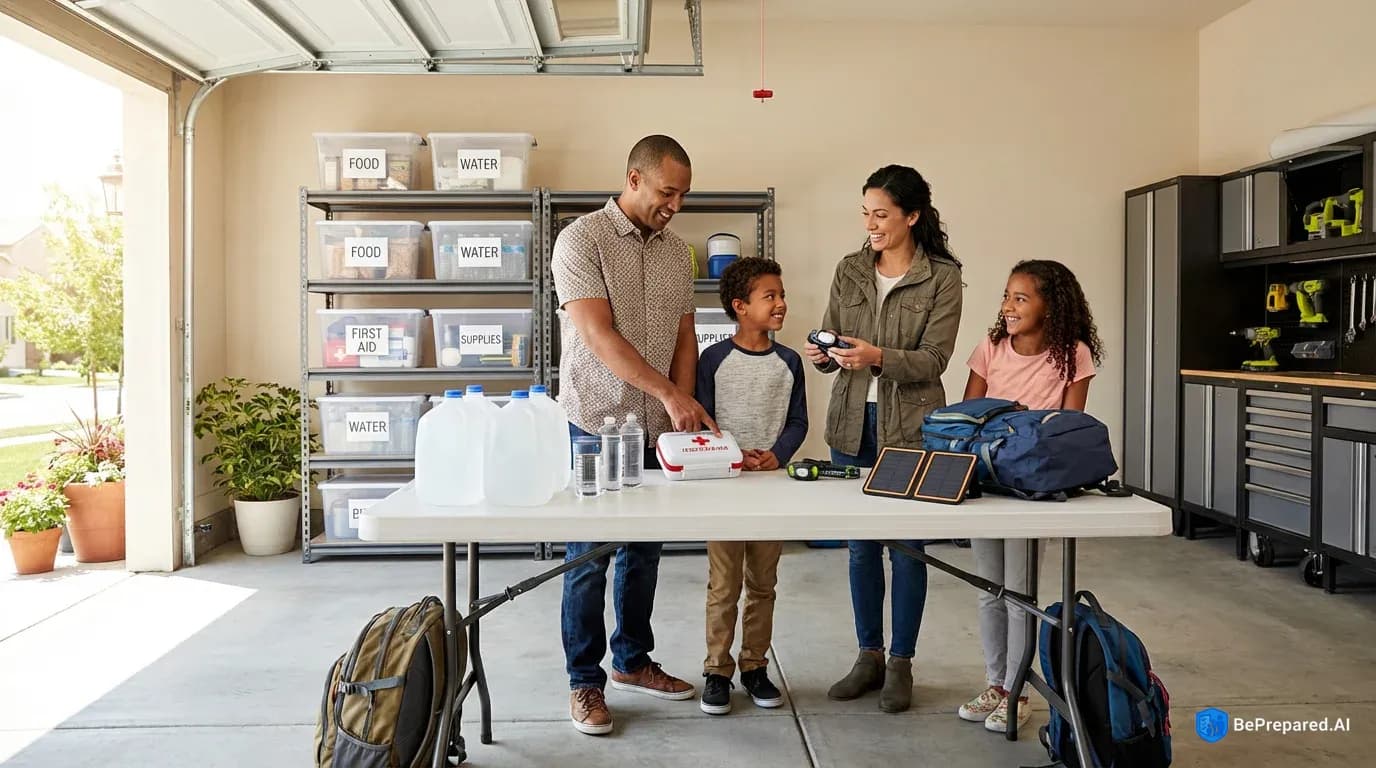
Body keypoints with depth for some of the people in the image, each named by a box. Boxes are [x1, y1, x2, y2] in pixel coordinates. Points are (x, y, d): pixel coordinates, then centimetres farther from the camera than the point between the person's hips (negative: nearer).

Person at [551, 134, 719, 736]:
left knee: (644, 551, 15)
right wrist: (670, 394, -24)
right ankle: (585, 682, 17)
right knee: (590, 557, 3)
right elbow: (598, 334, -19)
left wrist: (680, 417, 2)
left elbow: (684, 336, 12)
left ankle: (632, 661, 31)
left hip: (656, 431, 6)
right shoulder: (582, 239, -10)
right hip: (595, 426, -6)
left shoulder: (675, 250, 9)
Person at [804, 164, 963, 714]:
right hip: (852, 422, 4)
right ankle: (869, 654, 25)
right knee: (861, 544, 11)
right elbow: (831, 341, 8)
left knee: (907, 546, 5)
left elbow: (934, 359, -11)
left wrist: (877, 358, -26)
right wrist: (821, 355, -15)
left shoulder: (942, 277, -6)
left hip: (911, 426, -4)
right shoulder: (849, 271, 7)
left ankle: (901, 662, 19)